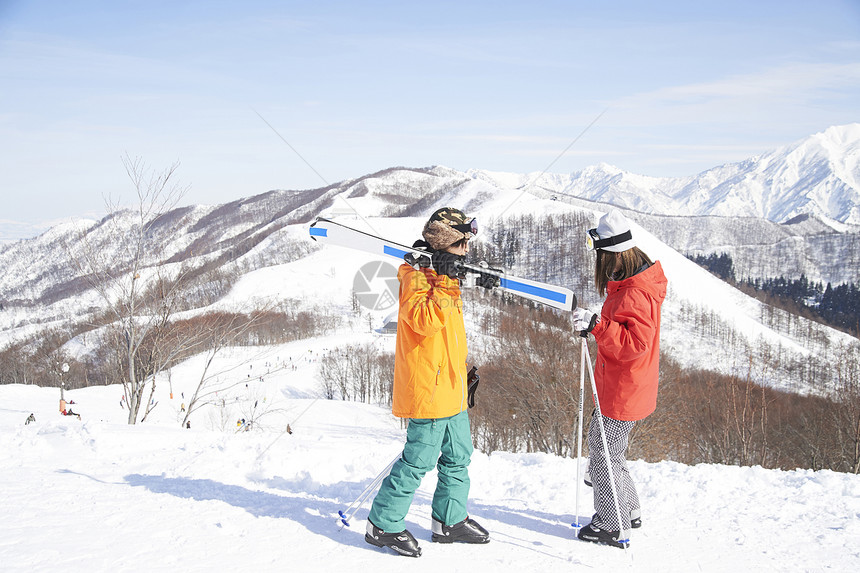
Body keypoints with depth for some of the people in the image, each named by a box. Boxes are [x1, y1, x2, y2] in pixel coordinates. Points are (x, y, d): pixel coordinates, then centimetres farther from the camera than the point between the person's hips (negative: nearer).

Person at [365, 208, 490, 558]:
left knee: (458, 456, 16)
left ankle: (450, 521, 29)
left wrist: (462, 371, 26)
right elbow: (424, 320, -31)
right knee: (418, 460, -4)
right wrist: (446, 283, -29)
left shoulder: (442, 274, 15)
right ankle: (383, 525, 9)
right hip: (428, 388, -10)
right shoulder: (417, 276, -14)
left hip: (450, 388, 10)